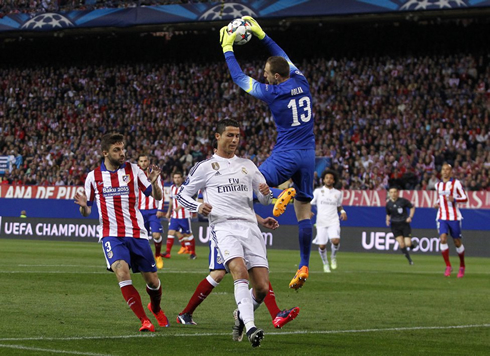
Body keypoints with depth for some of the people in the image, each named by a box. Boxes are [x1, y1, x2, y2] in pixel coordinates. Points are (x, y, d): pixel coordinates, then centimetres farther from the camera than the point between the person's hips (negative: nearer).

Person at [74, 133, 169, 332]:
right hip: (111, 235, -1)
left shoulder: (133, 170, 2)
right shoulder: (93, 177, 4)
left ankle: (156, 308, 39)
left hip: (136, 233, 1)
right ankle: (144, 321, -19)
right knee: (122, 272, -25)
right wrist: (83, 206, -13)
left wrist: (154, 182, -20)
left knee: (152, 280, 5)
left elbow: (157, 196, 1)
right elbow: (86, 212, 11)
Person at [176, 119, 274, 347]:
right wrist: (198, 207, -10)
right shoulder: (204, 167, 9)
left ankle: (241, 315, 24)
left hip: (250, 227, 4)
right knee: (241, 272, -30)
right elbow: (181, 195, 12)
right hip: (223, 227, -4)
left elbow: (265, 199, 24)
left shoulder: (248, 165, 21)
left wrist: (266, 193, -1)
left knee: (262, 288, -5)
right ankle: (250, 327, -36)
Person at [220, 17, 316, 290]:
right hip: (308, 156, 6)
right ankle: (304, 266, 2)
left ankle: (283, 193, -28)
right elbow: (285, 58, 22)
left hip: (285, 154, -6)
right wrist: (262, 35, 27)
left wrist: (228, 49, 14)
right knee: (304, 213, 7)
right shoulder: (301, 82, 3)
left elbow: (239, 78, 3)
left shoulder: (271, 92, -10)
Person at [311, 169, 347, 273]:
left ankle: (333, 256, 7)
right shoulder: (318, 191, 4)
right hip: (321, 222, 0)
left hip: (333, 222, 0)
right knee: (322, 246, -3)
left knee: (335, 240, -24)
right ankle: (325, 263, 24)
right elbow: (310, 203, 8)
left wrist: (342, 211, 2)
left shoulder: (338, 193, 9)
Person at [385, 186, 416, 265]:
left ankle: (410, 243, 28)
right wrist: (387, 220, -2)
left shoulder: (403, 201, -7)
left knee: (408, 244, -10)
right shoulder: (388, 204, 2)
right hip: (395, 225, 2)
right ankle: (409, 259, 7)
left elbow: (412, 207, 5)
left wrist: (410, 217, -8)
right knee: (401, 244, -10)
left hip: (404, 224, -2)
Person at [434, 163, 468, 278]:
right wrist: (437, 203, 8)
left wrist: (454, 199, -20)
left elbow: (465, 198, -2)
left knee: (457, 242, 3)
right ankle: (448, 266, -8)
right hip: (442, 217, 3)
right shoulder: (438, 185, 13)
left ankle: (462, 266, 23)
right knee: (443, 239, -16)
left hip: (454, 217, -3)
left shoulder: (456, 183, -2)